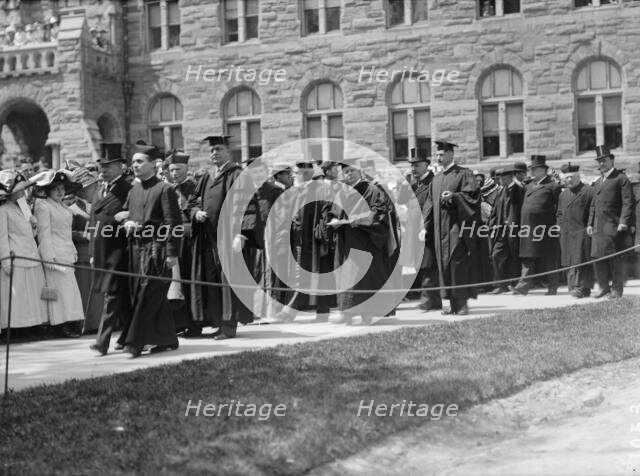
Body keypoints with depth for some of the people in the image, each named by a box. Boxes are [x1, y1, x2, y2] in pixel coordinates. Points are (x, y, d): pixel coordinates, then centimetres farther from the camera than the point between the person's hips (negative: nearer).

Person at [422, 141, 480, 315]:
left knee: (458, 263, -10)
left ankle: (462, 302, -7)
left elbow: (471, 196, -11)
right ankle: (453, 303, 9)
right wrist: (426, 227, 11)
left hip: (457, 226, -6)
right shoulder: (436, 179, 18)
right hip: (440, 228, 6)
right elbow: (430, 203, 18)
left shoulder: (463, 174, -1)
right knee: (444, 264, 4)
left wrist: (454, 196, -27)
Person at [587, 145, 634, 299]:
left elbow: (628, 203, -8)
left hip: (614, 226, -7)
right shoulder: (597, 183, 22)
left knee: (616, 259, -3)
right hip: (598, 227, 7)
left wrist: (624, 223, -17)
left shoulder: (621, 179, -1)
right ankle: (604, 287, 12)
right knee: (598, 257, 4)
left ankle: (617, 289, 3)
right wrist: (590, 224, 14)